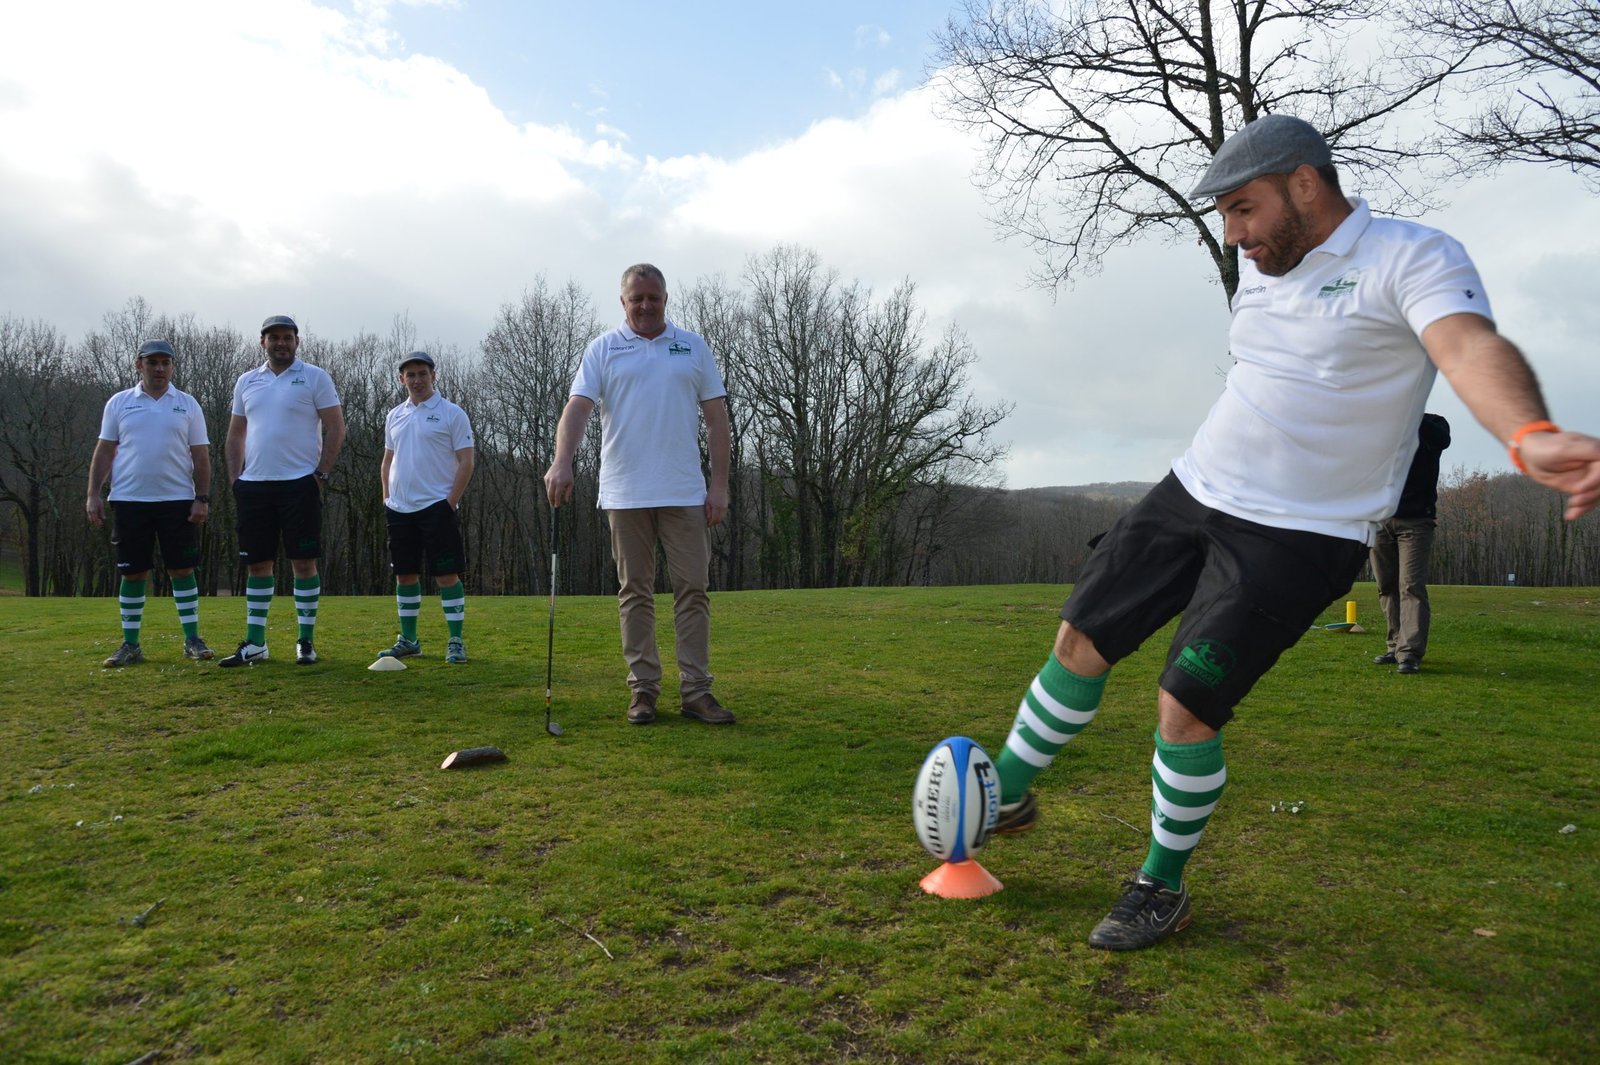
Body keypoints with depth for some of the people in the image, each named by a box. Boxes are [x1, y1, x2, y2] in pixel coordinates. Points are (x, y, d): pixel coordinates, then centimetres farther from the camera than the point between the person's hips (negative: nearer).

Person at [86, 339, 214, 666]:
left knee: (182, 569, 1)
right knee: (132, 573, 5)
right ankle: (130, 644, 13)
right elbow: (104, 451, 7)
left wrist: (202, 498, -3)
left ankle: (192, 639, 8)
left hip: (178, 501, 0)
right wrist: (94, 494, 0)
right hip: (129, 500, 1)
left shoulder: (187, 404, 7)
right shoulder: (119, 403, 7)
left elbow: (201, 455, 5)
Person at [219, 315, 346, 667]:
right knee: (257, 564, 8)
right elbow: (236, 434, 18)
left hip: (299, 483, -4)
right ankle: (254, 643, 15)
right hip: (254, 484, 5)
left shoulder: (314, 377, 1)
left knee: (303, 562, -2)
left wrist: (321, 473, -11)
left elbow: (335, 428, -3)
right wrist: (234, 479, 8)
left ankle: (306, 641, 7)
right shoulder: (246, 381, 14)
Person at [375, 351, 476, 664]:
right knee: (405, 575, 10)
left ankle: (456, 642, 0)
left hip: (436, 507, -6)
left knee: (446, 575, -6)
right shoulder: (395, 416, 14)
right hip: (400, 509, 6)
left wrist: (450, 502, -13)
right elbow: (387, 461, 21)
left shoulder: (451, 413, -3)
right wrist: (387, 498, 9)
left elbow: (466, 463, -7)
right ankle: (408, 640, 20)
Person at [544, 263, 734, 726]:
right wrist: (562, 462, -24)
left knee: (693, 589, 1)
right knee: (635, 592, 5)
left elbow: (716, 417, 7)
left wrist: (720, 484, -1)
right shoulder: (603, 349, 6)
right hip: (625, 493, -1)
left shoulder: (694, 347, 10)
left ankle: (696, 690, 7)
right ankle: (643, 687, 13)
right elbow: (577, 406, -6)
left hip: (684, 492, 1)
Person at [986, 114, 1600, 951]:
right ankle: (1006, 795, 26)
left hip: (1295, 537, -7)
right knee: (1079, 638, 6)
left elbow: (1471, 347, -34)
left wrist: (1530, 437, -54)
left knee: (1185, 706, -10)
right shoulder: (1261, 263, 10)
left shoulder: (1413, 259, -14)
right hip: (1192, 491, 7)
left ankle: (1162, 889, 14)